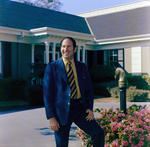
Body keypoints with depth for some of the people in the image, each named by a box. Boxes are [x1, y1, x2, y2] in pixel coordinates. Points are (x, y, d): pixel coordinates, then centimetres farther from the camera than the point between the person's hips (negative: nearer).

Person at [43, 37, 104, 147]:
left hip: (80, 109, 3)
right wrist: (51, 117, -10)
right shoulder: (52, 67, 0)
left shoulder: (82, 67, 10)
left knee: (99, 133, -10)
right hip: (62, 110, -2)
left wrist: (90, 108, -3)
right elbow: (47, 93, -4)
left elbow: (89, 89, 13)